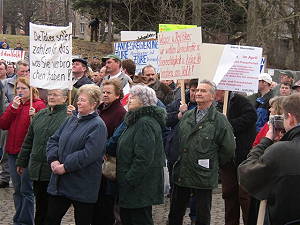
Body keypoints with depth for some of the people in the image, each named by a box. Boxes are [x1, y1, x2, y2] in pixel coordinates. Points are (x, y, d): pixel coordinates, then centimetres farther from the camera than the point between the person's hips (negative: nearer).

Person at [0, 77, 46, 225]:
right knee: (17, 189, 15)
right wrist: (13, 108, -8)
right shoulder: (14, 104, 14)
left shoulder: (38, 105, -6)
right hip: (12, 152, 6)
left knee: (26, 190, -2)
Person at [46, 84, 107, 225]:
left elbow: (89, 154, -22)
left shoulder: (97, 126, -12)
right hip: (59, 182, 7)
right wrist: (53, 159, -5)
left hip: (82, 186, -7)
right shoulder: (72, 119, 12)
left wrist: (65, 167, -19)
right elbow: (53, 140, 13)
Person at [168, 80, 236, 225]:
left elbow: (228, 148, -6)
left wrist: (214, 164, 1)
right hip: (181, 174, 5)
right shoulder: (187, 116, 8)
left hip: (204, 178, -5)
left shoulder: (219, 120, -8)